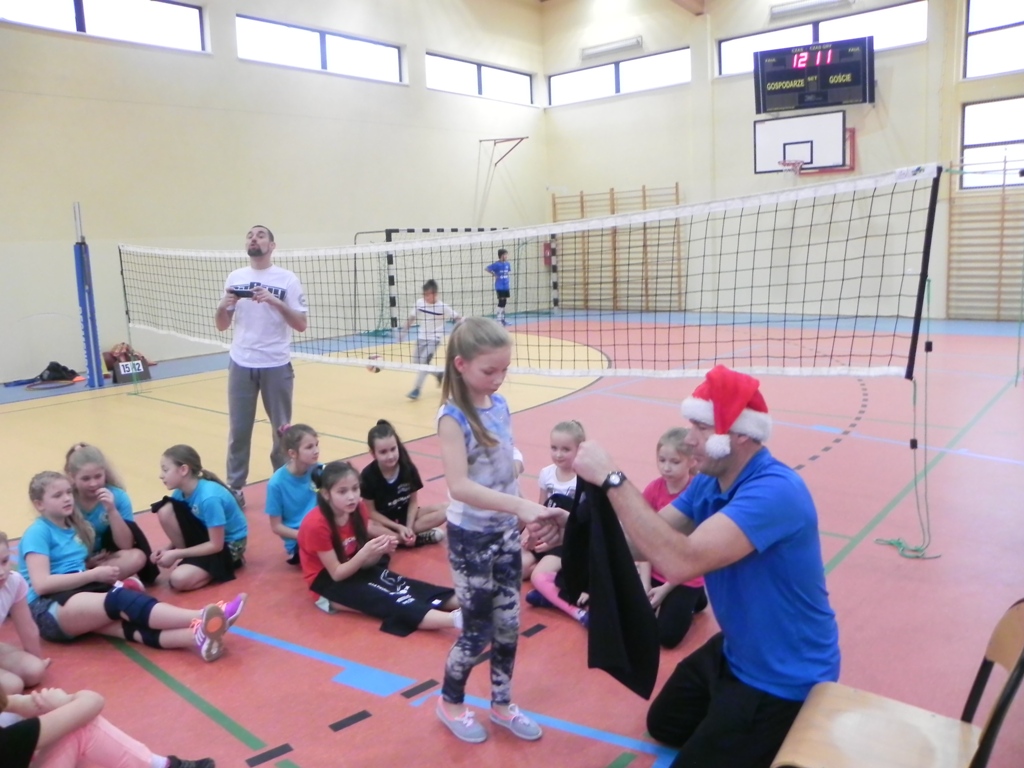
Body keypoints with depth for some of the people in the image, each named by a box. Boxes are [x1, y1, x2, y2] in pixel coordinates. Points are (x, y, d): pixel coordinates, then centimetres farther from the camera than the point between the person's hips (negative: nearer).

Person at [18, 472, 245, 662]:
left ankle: (196, 634, -55)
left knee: (128, 618, -27)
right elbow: (41, 584, -13)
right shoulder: (37, 533, -1)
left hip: (79, 596, 6)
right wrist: (94, 574, -10)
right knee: (119, 600, -32)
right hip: (49, 611, -6)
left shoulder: (73, 527, 22)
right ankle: (200, 618, -52)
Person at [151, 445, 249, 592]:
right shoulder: (181, 492, -7)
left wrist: (176, 554, -20)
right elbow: (181, 530, 7)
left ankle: (230, 560, -2)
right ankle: (186, 559, 1)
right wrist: (168, 550, -12)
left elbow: (216, 545, -25)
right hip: (206, 533, 7)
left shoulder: (209, 497, -31)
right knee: (165, 511, -15)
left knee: (179, 579, -25)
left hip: (228, 544, -7)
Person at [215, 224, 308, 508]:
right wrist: (223, 306, -10)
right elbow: (222, 326, 10)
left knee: (282, 429, 7)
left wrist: (276, 302, -19)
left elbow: (301, 325, -6)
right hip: (241, 365, 2)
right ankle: (234, 487, 15)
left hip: (276, 365, -2)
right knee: (238, 429, 5)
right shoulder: (234, 278, 8)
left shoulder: (287, 279, -1)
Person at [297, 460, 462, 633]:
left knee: (402, 586, -19)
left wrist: (380, 549, -25)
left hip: (353, 569, 6)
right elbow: (337, 573, -21)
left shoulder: (356, 509, -7)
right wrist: (365, 552, -35)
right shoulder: (316, 524, -24)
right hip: (327, 579, -6)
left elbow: (365, 564, -4)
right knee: (387, 601, -27)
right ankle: (455, 619, -43)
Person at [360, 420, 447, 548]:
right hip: (383, 522, -3)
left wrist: (408, 527, -18)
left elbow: (413, 501, -2)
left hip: (405, 515, 3)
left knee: (445, 509, -17)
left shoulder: (409, 468, -12)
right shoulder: (368, 475, -18)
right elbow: (371, 512, -12)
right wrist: (399, 527, -19)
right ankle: (420, 537, -24)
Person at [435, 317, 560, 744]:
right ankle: (450, 703, 34)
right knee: (478, 630, 8)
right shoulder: (453, 417, -21)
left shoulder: (500, 405, 0)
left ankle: (501, 704, 36)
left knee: (508, 624, 15)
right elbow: (458, 486, -32)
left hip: (506, 532, 6)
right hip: (471, 537, -6)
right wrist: (521, 505, -40)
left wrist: (526, 517, 8)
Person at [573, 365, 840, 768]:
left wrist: (611, 479, -42)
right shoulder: (709, 482, -4)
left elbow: (681, 562, -45)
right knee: (664, 724, 25)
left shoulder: (774, 491, -34)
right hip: (736, 650, 10)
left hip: (784, 677, -9)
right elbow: (652, 536, -7)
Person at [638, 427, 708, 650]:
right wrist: (645, 584, -12)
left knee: (667, 636, -9)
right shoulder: (652, 489, -8)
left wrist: (667, 588, -15)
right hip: (656, 573, 4)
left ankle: (695, 597, 19)